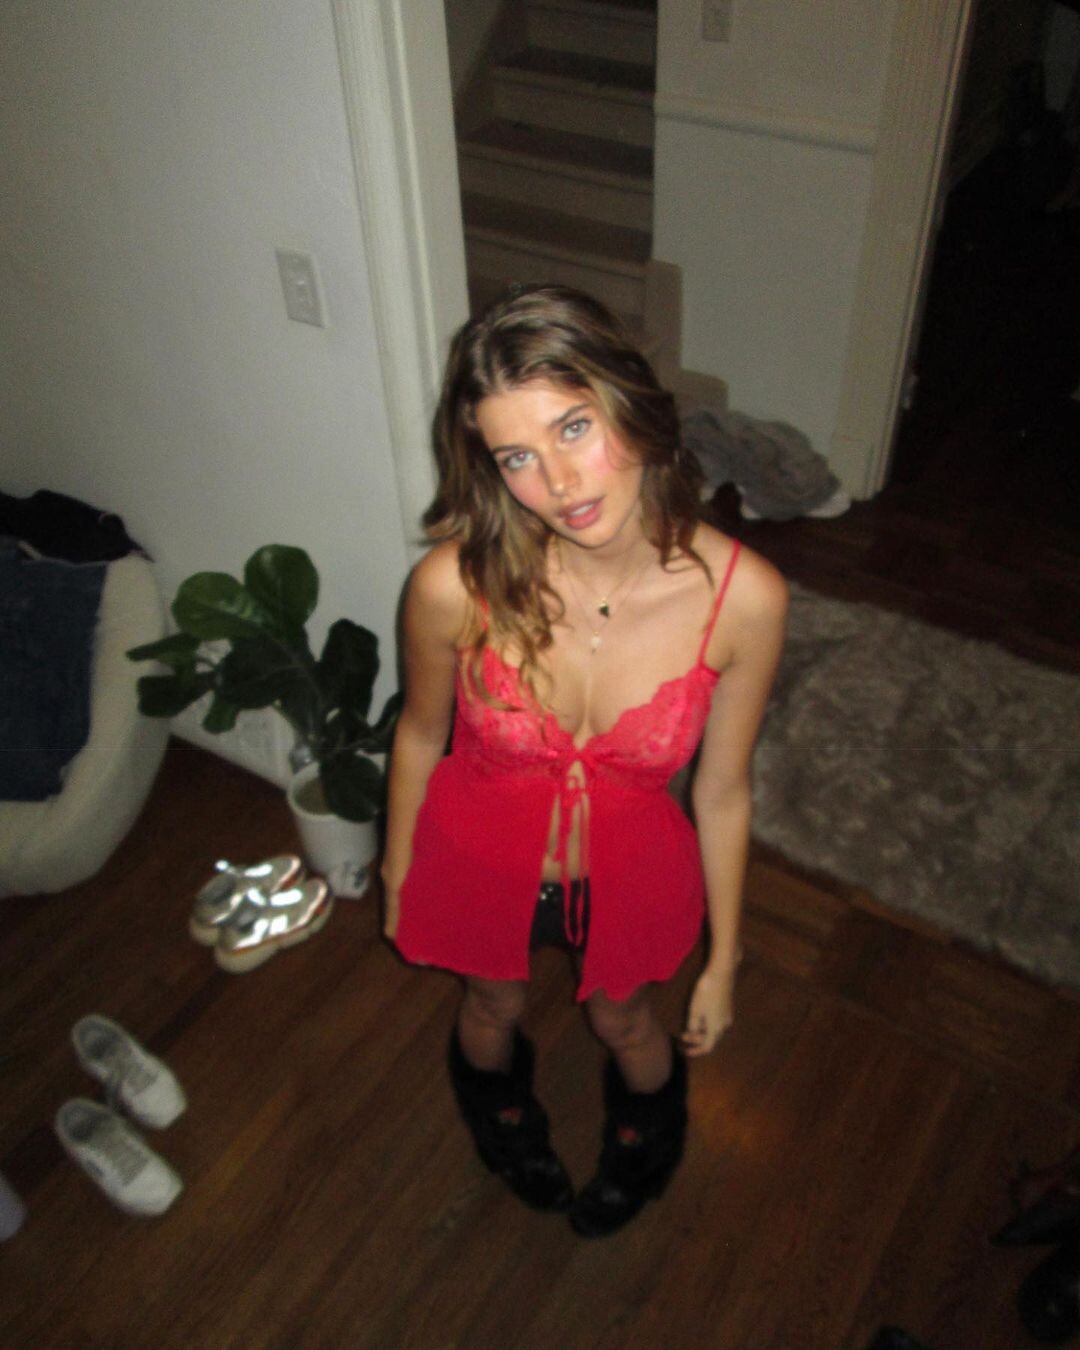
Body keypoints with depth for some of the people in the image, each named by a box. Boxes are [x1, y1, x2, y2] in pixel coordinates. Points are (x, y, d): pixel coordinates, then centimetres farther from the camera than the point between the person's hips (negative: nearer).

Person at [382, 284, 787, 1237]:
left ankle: (648, 1120, 70)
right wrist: (397, 877, 7)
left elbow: (722, 791, -13)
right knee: (493, 1007, 32)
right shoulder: (456, 585, -31)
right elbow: (422, 735, -9)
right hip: (482, 857, 1)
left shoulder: (742, 596, -29)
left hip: (630, 867, 0)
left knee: (625, 1022, 31)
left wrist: (722, 961, -1)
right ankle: (496, 1098, 72)